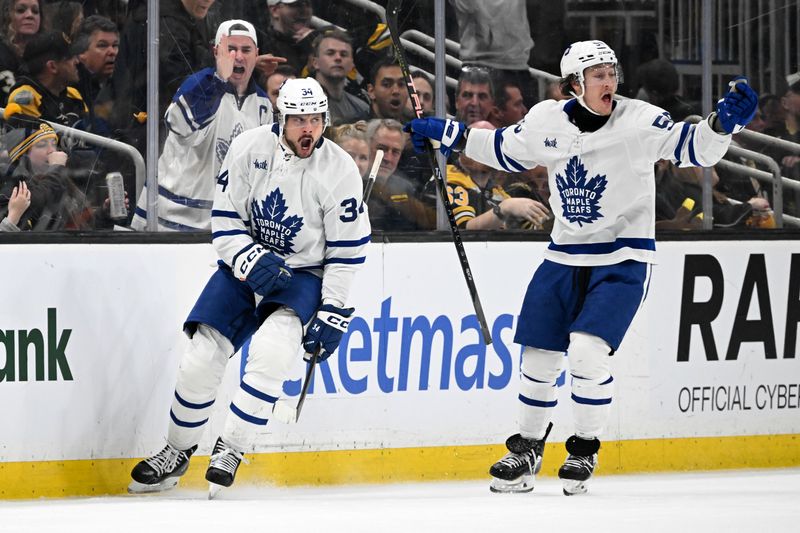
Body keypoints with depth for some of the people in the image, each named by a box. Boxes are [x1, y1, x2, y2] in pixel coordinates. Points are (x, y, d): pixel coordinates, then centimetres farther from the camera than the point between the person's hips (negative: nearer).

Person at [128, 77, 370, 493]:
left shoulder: (340, 171, -14)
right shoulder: (249, 149, -11)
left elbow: (346, 252, -8)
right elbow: (224, 220, -5)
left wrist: (332, 314, -11)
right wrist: (252, 262, -21)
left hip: (303, 275, -2)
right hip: (244, 265, 2)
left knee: (271, 352, -29)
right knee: (201, 360, -6)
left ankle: (231, 448, -17)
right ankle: (177, 451, 16)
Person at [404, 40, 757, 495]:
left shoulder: (640, 120, -12)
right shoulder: (546, 121, -1)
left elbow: (695, 148, -14)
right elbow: (505, 151, 16)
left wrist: (724, 123, -32)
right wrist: (450, 135, 13)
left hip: (623, 260, -4)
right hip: (565, 257, 4)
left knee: (587, 351, -19)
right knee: (539, 356, 7)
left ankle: (585, 450, 1)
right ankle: (528, 450, 27)